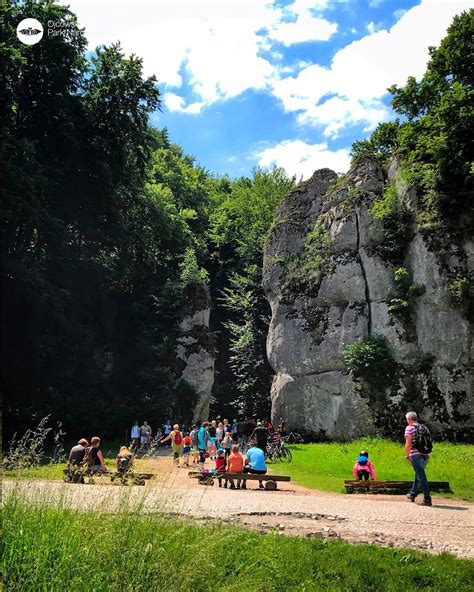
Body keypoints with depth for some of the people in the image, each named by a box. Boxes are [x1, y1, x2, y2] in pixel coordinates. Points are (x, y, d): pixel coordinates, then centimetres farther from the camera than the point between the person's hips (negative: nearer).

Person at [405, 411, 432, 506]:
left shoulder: (409, 428, -6)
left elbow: (408, 444, -12)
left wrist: (407, 456, -4)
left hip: (415, 455, -7)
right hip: (425, 455, 7)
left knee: (421, 477, -5)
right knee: (418, 476, 18)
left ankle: (427, 499, -6)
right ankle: (412, 494, 32)